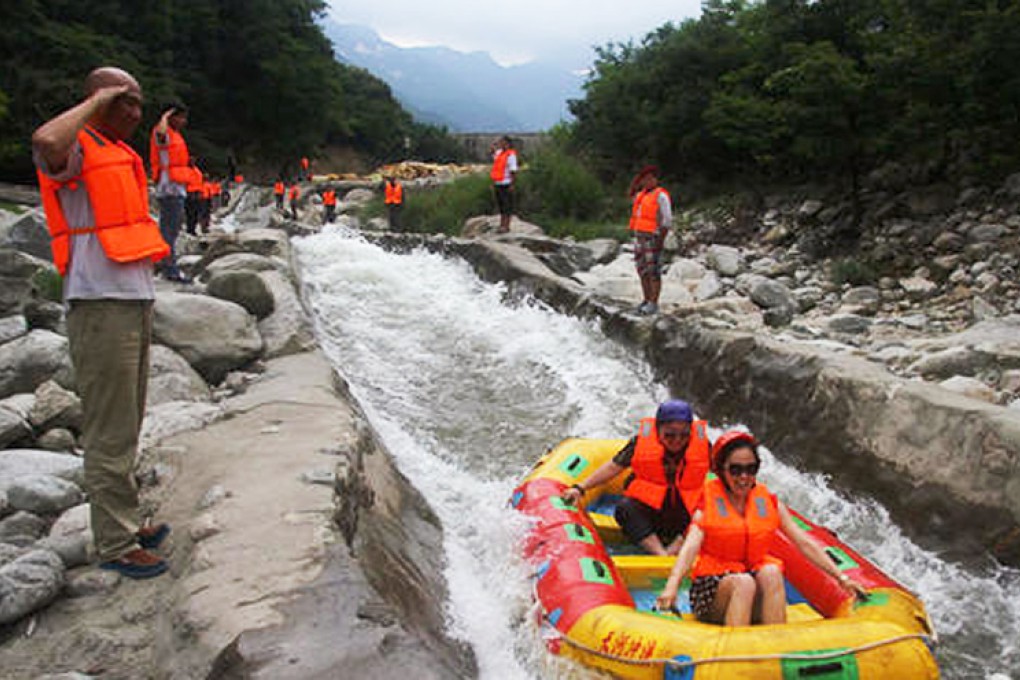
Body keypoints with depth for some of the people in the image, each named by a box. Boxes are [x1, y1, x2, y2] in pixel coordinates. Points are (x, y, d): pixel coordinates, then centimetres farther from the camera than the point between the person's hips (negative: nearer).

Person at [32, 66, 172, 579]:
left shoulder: (116, 152, 20)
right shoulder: (76, 147, -9)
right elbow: (45, 143, -35)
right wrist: (97, 102, -19)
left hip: (134, 299, 10)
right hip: (101, 305, -10)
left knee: (127, 425, 16)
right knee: (109, 430, -4)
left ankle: (124, 522, 28)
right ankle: (115, 544, 6)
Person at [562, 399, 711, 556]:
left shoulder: (701, 443, -1)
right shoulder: (642, 442, -4)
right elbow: (613, 467, 0)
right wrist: (581, 488, -7)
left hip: (686, 509, 1)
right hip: (646, 506, 0)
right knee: (625, 508, -31)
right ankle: (661, 554, -36)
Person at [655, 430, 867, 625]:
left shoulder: (768, 501, 8)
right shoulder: (708, 504, -4)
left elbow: (805, 543, 6)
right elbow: (690, 546, -19)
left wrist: (842, 578, -3)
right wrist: (671, 587, -36)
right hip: (711, 589, -3)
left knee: (771, 571, -27)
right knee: (744, 582, -32)